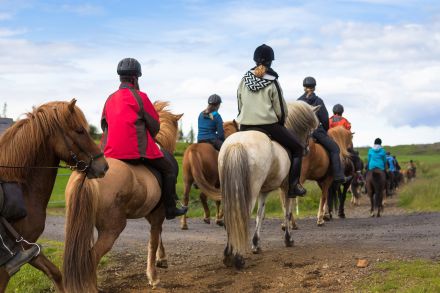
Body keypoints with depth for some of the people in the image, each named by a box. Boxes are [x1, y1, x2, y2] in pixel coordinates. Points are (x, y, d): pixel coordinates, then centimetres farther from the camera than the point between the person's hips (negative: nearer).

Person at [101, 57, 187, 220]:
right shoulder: (139, 96, -4)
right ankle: (170, 209, 8)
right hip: (137, 151, -6)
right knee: (170, 167, 9)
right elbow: (155, 126, 1)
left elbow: (104, 124, 21)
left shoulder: (110, 99, 14)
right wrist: (148, 138, 20)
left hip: (111, 152, 6)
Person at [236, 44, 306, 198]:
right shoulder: (272, 82, -6)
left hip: (245, 126, 5)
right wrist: (280, 121, 16)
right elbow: (281, 110, -3)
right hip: (269, 125, -4)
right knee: (297, 148, 10)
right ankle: (293, 186, 1)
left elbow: (240, 106, 10)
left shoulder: (244, 80, 6)